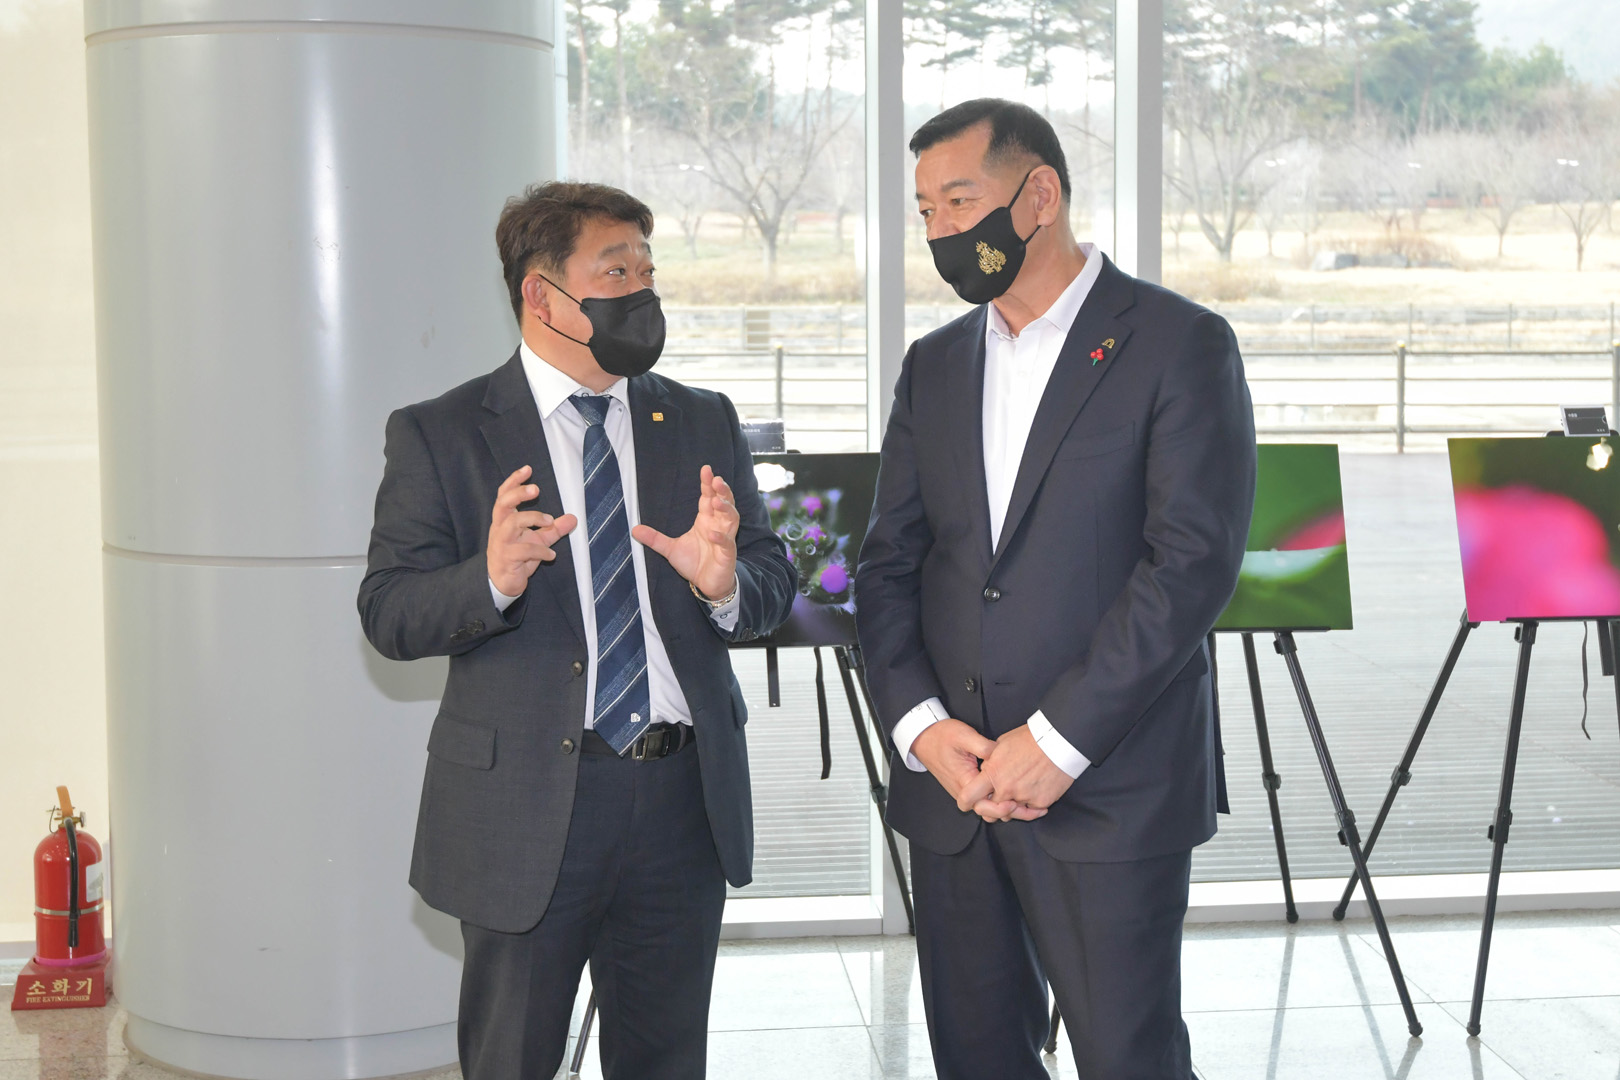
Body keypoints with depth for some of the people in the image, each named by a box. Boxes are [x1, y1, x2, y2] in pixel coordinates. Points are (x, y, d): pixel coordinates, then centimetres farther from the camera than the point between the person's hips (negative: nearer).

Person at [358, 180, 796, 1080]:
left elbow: (773, 585, 7)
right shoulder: (439, 435, -2)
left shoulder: (702, 423, 10)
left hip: (684, 801, 4)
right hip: (527, 804, -3)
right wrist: (492, 579, -26)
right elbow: (389, 615, -7)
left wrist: (725, 584, -16)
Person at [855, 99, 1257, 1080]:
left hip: (1111, 789, -5)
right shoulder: (934, 366, 14)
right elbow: (888, 565, 11)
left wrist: (1057, 740, -16)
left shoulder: (1180, 345, -4)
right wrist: (920, 723, -5)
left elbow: (1194, 560, -13)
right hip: (951, 783, 5)